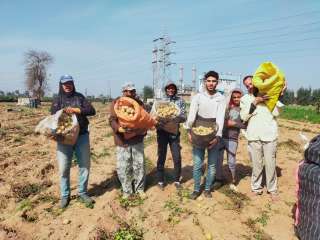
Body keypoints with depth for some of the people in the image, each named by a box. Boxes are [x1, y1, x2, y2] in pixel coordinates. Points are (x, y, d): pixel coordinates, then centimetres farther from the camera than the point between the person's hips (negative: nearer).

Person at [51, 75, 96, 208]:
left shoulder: (79, 97, 8)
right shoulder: (57, 101, 7)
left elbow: (92, 111, -3)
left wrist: (76, 110, -16)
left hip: (82, 136, 1)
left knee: (85, 165, 5)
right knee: (64, 168, 1)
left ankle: (83, 193, 22)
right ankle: (65, 196, 20)